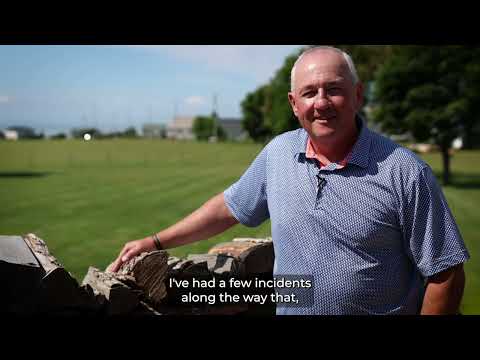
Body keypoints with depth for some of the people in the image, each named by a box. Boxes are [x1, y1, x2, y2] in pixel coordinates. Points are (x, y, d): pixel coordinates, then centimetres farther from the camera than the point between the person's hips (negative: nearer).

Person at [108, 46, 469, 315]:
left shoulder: (404, 173, -17)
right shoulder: (278, 152, -2)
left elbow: (445, 274, -12)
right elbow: (228, 207, 9)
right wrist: (156, 242, 8)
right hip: (287, 307, 4)